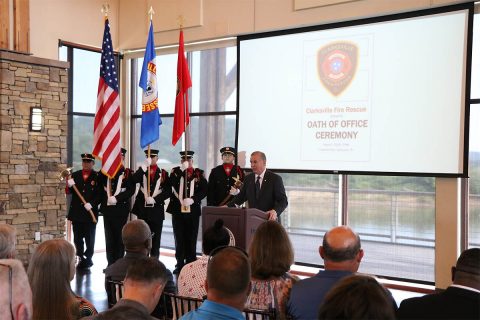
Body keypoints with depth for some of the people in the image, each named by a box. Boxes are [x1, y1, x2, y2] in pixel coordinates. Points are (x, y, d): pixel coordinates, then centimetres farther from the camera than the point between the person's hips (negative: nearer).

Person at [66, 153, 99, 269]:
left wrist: (92, 204, -18)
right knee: (77, 237, 9)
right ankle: (81, 258, 20)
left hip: (90, 212, -4)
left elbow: (100, 194, -7)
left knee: (89, 237, 5)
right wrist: (69, 186, -15)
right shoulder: (75, 175, 8)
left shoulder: (97, 176, -4)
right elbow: (70, 192, 5)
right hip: (76, 211, 4)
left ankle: (88, 258, 16)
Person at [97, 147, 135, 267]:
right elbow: (100, 188, 11)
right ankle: (110, 263, 13)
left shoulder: (128, 173, 0)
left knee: (119, 236, 1)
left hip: (121, 209, -3)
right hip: (107, 208, 3)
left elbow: (131, 190, -9)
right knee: (109, 237, 6)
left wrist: (116, 198, -17)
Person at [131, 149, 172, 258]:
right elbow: (134, 180, -14)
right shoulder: (142, 170, 8)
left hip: (157, 209, -1)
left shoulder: (163, 173, 5)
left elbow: (168, 191, -2)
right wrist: (145, 165, -19)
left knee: (155, 237, 3)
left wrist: (154, 199, -11)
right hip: (142, 208, 1)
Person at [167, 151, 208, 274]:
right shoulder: (176, 171, 8)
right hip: (178, 209, 0)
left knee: (191, 239, 4)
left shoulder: (199, 173, 7)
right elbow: (172, 183, -12)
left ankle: (190, 264, 12)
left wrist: (192, 199, -16)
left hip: (193, 210, 0)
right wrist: (182, 169, -17)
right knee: (179, 238, 4)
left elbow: (204, 190, -3)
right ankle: (180, 264, 12)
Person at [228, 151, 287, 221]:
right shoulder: (248, 178, 10)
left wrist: (275, 211, -28)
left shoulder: (275, 178, -5)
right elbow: (241, 196, 16)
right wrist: (228, 206, 0)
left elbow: (283, 200, -9)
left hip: (269, 219, -4)